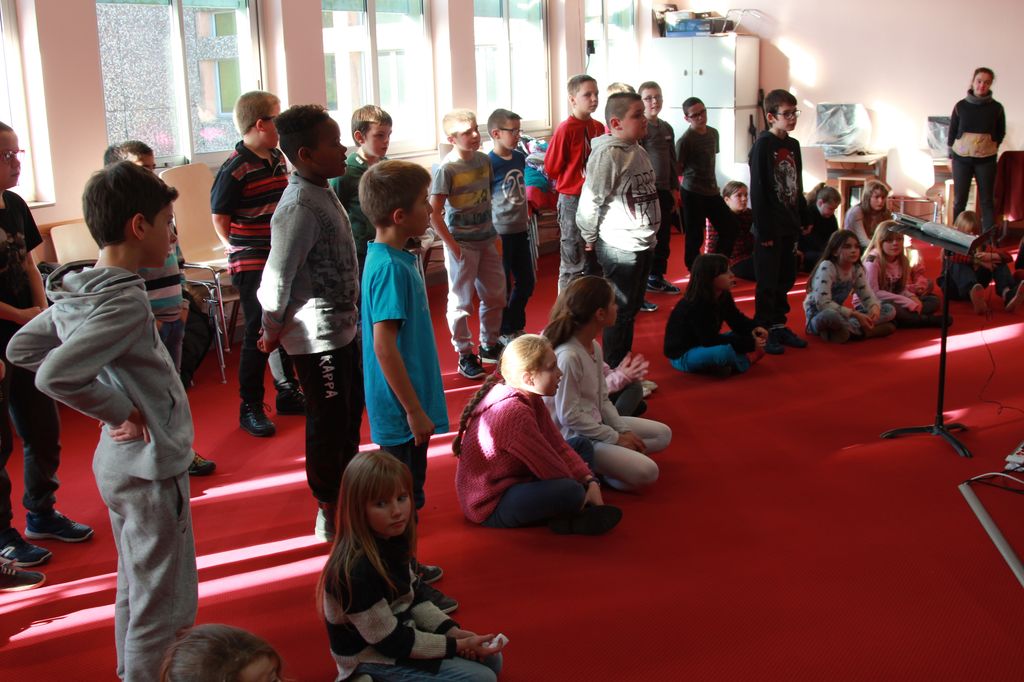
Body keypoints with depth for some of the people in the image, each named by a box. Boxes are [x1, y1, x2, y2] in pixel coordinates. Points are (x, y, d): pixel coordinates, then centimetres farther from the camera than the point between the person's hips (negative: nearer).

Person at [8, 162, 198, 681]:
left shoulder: (78, 291, 3)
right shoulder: (125, 301, -24)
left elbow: (21, 348, 13)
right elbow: (54, 376, -34)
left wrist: (114, 400, 8)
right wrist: (120, 411, -20)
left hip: (118, 461, 10)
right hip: (150, 466, -10)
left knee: (135, 592, 25)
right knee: (165, 609, 2)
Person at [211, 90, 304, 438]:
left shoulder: (278, 159, 7)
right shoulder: (234, 170, -17)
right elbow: (220, 218, -12)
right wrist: (240, 251, -4)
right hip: (251, 265, -7)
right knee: (259, 334, -1)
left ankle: (288, 393, 34)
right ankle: (250, 408, 12)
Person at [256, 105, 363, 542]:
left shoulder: (323, 194, 7)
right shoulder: (299, 209, -23)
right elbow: (276, 278, -23)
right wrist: (273, 333, -10)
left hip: (341, 329, 10)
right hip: (317, 337, -9)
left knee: (350, 413, 21)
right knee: (328, 423, 2)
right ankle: (330, 516, 17)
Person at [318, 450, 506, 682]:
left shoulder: (392, 541, -6)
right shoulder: (356, 571, -32)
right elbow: (390, 642, -24)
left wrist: (451, 630, -7)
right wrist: (458, 645, -20)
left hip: (403, 633, 8)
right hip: (373, 661, -8)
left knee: (492, 660, 11)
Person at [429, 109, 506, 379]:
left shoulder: (484, 160, 2)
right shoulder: (446, 169, -15)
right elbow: (434, 213, -15)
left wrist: (494, 232, 10)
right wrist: (451, 245, -16)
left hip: (487, 239, 7)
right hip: (461, 243, -6)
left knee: (495, 295, 15)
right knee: (461, 301, 3)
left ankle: (489, 346, 33)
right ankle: (465, 355, 15)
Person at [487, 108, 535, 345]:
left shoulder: (519, 157, 4)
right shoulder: (489, 163, -16)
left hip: (520, 230, 7)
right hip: (500, 234, -7)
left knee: (526, 282, 16)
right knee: (502, 286, 7)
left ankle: (516, 325, 35)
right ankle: (504, 332, 24)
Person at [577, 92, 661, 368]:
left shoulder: (639, 151, 10)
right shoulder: (608, 154, -18)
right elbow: (589, 201, -18)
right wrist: (590, 238, -6)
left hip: (643, 243, 9)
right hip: (619, 247, -9)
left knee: (632, 306, 17)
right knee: (620, 310, 0)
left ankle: (623, 364, 30)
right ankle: (612, 371, 12)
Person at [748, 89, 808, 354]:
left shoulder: (793, 145, 10)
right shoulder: (763, 145, -12)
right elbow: (757, 191, -15)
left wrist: (804, 217, 12)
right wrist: (764, 230, -17)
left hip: (790, 226, 7)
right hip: (770, 227, -7)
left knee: (786, 278, 14)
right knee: (768, 282, 0)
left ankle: (778, 324, 26)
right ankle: (763, 330, 10)